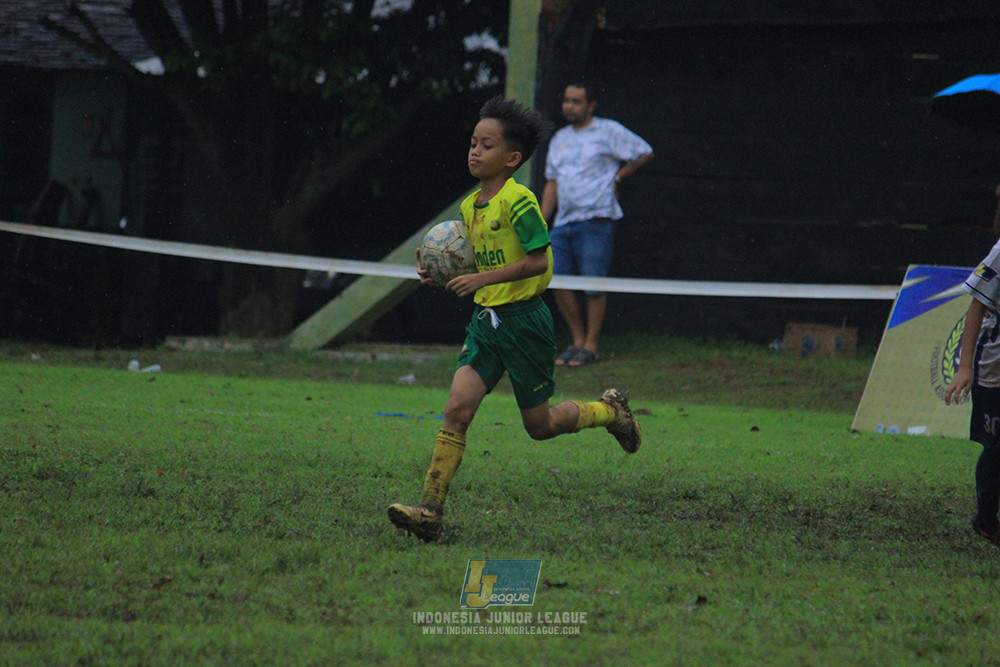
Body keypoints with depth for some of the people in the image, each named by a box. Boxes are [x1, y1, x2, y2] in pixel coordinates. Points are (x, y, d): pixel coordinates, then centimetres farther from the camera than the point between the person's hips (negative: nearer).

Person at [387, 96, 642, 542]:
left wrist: (482, 279, -22)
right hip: (485, 319, 6)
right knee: (457, 408, -11)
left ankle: (610, 411, 35)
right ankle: (429, 512, -17)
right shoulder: (469, 206, 10)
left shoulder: (518, 201, -15)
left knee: (539, 426, 6)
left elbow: (538, 260, -19)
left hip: (524, 319, -6)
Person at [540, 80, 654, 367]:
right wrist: (541, 222, 13)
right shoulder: (559, 139, 20)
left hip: (596, 221, -6)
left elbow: (644, 153, 6)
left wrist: (617, 177, 3)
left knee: (593, 284, -6)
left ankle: (590, 346, 1)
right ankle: (577, 341, 12)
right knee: (557, 280, 0)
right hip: (563, 222, 6)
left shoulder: (608, 131, 2)